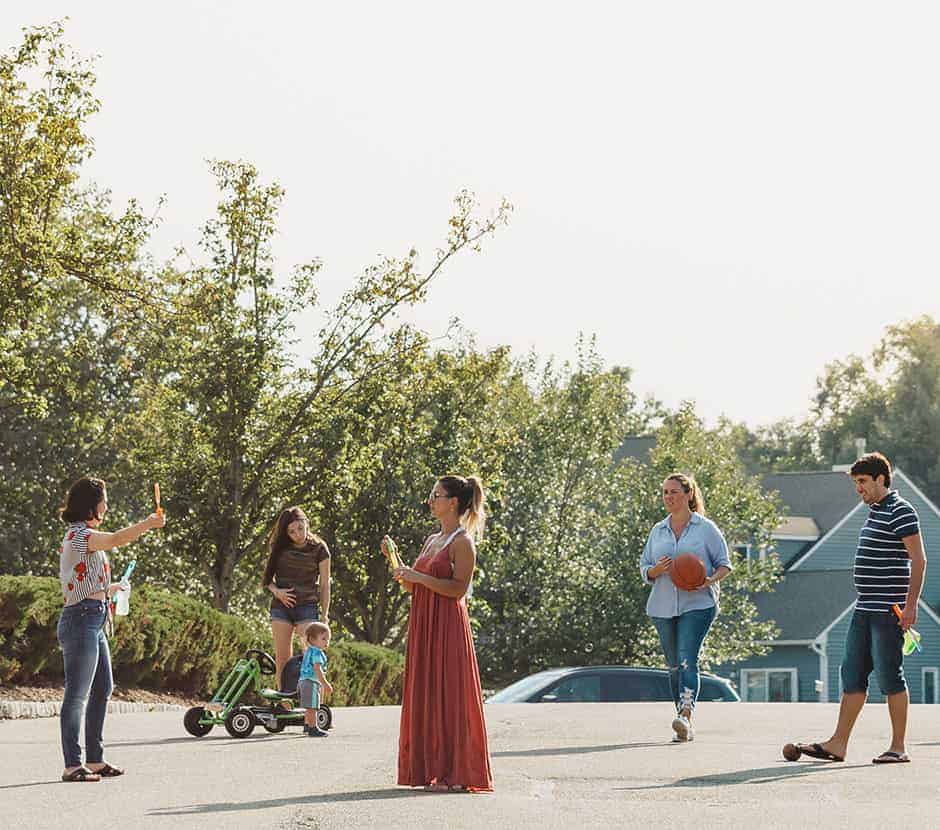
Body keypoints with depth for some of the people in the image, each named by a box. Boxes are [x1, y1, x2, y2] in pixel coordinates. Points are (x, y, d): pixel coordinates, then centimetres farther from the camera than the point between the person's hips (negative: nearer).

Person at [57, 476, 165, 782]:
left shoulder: (83, 535, 20)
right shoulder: (78, 535, -12)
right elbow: (116, 539, -30)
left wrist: (108, 589, 28)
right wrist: (148, 524, -24)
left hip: (94, 622, 11)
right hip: (81, 620, -11)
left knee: (102, 689, 13)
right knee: (77, 694, -8)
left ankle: (95, 760, 20)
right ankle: (72, 765, -6)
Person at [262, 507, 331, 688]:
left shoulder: (319, 549, -3)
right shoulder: (280, 547, 4)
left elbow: (324, 585, 1)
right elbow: (268, 578, 13)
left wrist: (324, 615, -2)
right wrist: (277, 591, -8)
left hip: (307, 607, -3)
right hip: (281, 606, 3)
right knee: (282, 659, 1)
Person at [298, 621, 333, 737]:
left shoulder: (308, 651, 18)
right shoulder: (317, 653, -15)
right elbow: (317, 669, -23)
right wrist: (325, 684, -24)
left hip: (303, 680, 10)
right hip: (311, 682, -10)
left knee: (309, 708, 19)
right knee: (312, 707, -9)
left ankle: (307, 726, 29)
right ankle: (313, 728, -9)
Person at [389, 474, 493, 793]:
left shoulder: (462, 542, -8)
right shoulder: (431, 540, 18)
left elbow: (459, 588, -17)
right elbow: (411, 587, 20)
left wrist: (419, 577, -17)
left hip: (448, 626, -9)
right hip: (423, 623, 9)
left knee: (448, 693, -7)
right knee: (425, 693, 8)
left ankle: (455, 774, -4)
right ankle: (432, 769, 12)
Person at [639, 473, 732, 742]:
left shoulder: (706, 528, 1)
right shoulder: (658, 531, 13)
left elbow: (725, 564, 3)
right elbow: (644, 569, 15)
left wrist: (710, 580, -17)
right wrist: (656, 570, -8)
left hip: (697, 605, -5)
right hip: (663, 607, 5)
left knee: (687, 661, -20)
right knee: (674, 666, 7)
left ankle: (686, 717, -31)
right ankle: (685, 728, 15)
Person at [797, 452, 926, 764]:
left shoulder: (900, 511, -10)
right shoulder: (874, 512, 18)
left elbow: (919, 560, -15)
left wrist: (911, 604, -21)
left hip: (888, 610, -9)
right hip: (865, 610, 9)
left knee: (889, 676, -5)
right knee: (852, 674, 7)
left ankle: (898, 747, 3)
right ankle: (838, 744, 8)